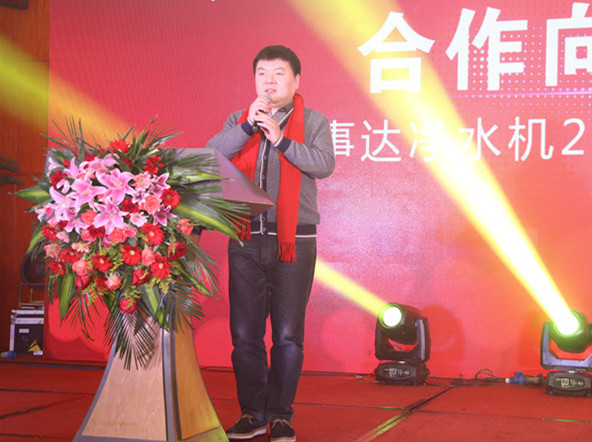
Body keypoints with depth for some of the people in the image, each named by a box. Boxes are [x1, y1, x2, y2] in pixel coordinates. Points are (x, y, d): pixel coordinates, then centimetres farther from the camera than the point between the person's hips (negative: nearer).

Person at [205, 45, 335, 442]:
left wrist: (281, 139, -17)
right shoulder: (239, 121, 14)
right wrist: (248, 125, -13)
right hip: (246, 240, 2)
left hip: (294, 241, -2)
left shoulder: (313, 122, 7)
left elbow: (324, 164, -10)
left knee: (288, 335, 0)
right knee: (245, 332, 4)